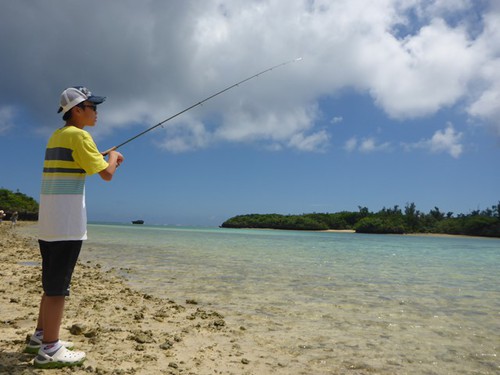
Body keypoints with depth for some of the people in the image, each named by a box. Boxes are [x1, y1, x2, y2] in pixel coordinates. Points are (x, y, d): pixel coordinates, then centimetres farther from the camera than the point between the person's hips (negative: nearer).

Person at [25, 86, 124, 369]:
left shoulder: (56, 136, 17)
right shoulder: (79, 135, -10)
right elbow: (107, 174, -13)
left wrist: (102, 159, 23)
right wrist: (113, 156, 7)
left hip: (48, 223, 9)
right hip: (67, 224, -9)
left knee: (53, 282, 17)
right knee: (58, 285, -5)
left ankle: (40, 337, 26)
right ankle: (49, 349, 1)